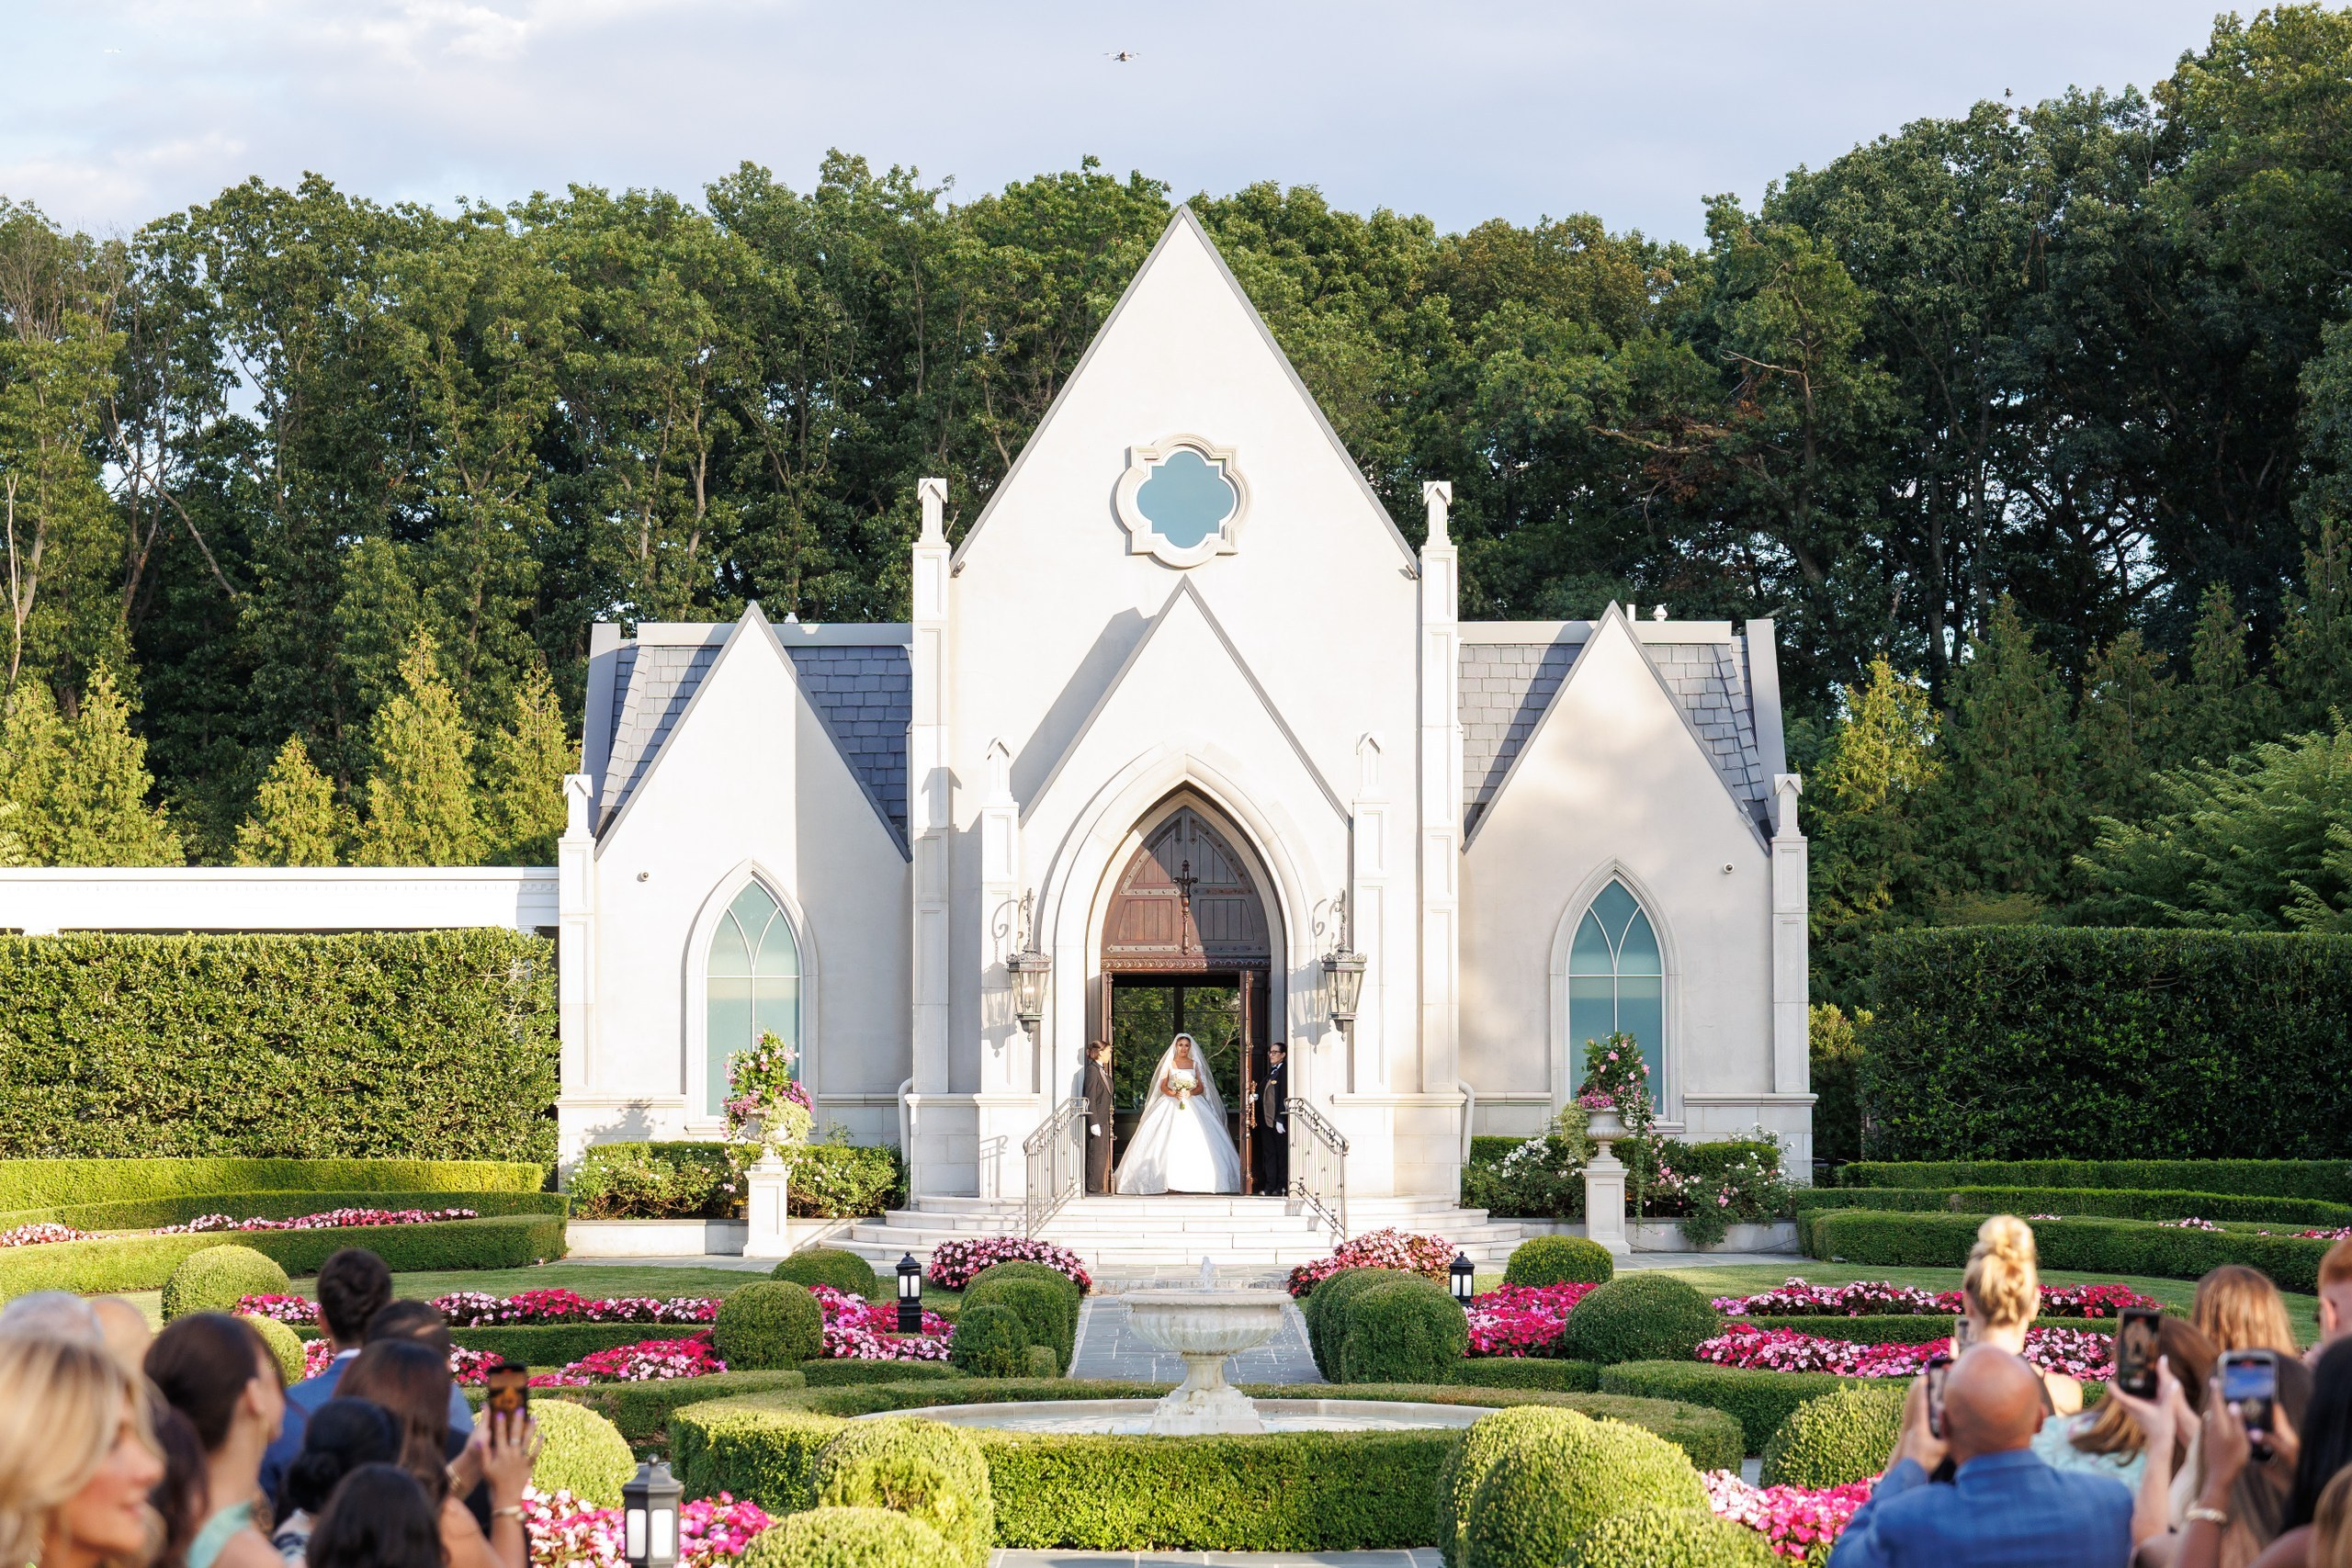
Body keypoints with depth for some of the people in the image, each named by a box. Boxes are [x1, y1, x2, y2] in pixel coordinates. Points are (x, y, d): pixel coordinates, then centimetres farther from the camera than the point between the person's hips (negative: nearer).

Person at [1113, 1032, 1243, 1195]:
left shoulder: (1195, 1064, 11)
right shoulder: (1169, 1064, 7)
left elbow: (1201, 1087, 7)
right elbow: (1163, 1087, 4)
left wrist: (1190, 1093, -12)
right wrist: (1174, 1094, -14)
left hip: (1192, 1105, 1)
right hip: (1171, 1106, -1)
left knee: (1193, 1143, -11)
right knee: (1170, 1142, -12)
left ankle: (1193, 1179, -11)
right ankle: (1171, 1181, -15)